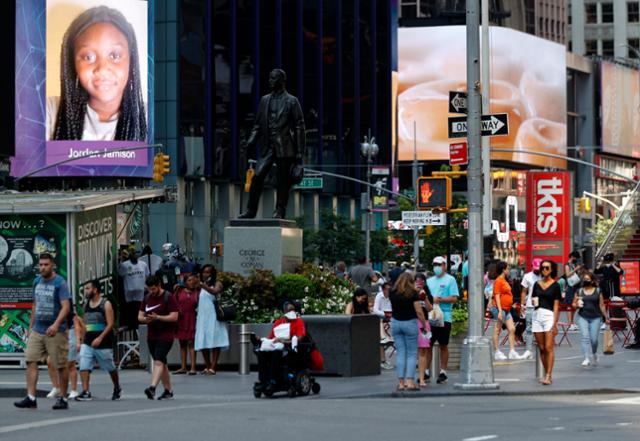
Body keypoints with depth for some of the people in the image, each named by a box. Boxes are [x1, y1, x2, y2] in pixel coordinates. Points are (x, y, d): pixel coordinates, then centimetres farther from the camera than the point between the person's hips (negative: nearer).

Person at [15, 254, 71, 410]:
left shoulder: (60, 283, -8)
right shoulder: (37, 282, 11)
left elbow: (66, 307, -16)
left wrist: (56, 324, -29)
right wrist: (31, 326, 19)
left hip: (55, 332, -6)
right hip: (37, 331, 6)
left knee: (61, 365, 2)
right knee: (31, 361, -5)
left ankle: (62, 398, 12)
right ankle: (31, 398, -7)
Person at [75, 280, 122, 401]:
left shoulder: (106, 304, -7)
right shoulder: (86, 305, 11)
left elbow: (110, 324, -13)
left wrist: (100, 338, -22)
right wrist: (82, 340, 13)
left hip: (103, 343, -5)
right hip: (87, 343, 5)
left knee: (110, 368, 11)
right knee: (84, 367, -14)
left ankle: (117, 389, 32)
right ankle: (86, 392, -18)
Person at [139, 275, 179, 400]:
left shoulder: (168, 297, -8)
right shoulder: (147, 298, 12)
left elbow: (174, 317, -13)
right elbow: (140, 316, 13)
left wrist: (158, 317, -22)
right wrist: (145, 319, -10)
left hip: (165, 336, -7)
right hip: (151, 336, 7)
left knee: (158, 361, -20)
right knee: (162, 363, 12)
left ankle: (152, 387, -32)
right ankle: (168, 391, 19)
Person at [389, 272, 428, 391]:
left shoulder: (393, 293, 3)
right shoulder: (413, 293, -9)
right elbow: (419, 311, -10)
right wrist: (424, 325, -2)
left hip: (396, 322, 4)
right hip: (410, 323, -4)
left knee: (400, 353, 7)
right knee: (412, 353, 1)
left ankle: (401, 382, 4)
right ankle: (410, 382, -8)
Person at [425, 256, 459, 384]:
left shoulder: (450, 280, 0)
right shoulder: (429, 281, 17)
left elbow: (454, 298, -9)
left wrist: (439, 299, -17)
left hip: (444, 317, -5)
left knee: (443, 345, 3)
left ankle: (443, 372, 10)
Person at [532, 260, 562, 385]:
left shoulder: (555, 285, 0)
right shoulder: (537, 284, 12)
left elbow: (556, 305, -3)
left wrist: (555, 323, -9)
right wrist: (533, 301, -5)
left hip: (549, 315, -5)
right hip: (537, 315, 5)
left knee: (548, 348, -10)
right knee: (541, 348, 6)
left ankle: (549, 376, -11)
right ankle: (546, 374, 15)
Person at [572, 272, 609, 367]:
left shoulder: (598, 291, 5)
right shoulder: (579, 291, 8)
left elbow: (601, 305, 8)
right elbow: (573, 305, 14)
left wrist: (606, 317, 6)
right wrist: (577, 304, -9)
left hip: (595, 317, -1)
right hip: (582, 317, 1)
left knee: (593, 339, -2)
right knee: (585, 336, -16)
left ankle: (594, 354, 29)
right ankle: (587, 359, -19)